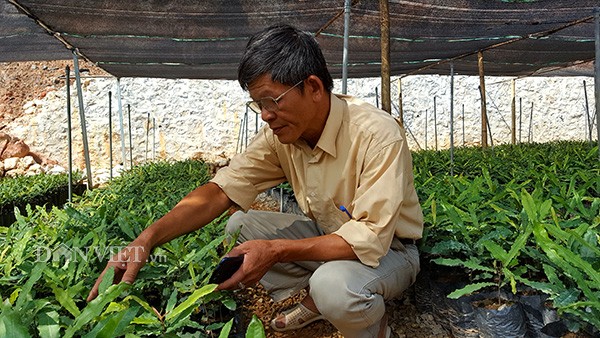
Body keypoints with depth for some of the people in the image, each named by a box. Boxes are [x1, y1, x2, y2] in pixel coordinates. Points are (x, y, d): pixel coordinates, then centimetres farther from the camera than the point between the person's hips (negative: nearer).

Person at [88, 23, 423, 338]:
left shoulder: (377, 136, -29)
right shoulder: (280, 134, -11)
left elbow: (370, 238, -32)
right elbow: (222, 190, -14)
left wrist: (276, 251, -35)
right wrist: (147, 239, -26)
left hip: (388, 248, -5)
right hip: (326, 235, 6)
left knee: (334, 284, -37)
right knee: (239, 225, -6)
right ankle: (313, 300, 4)